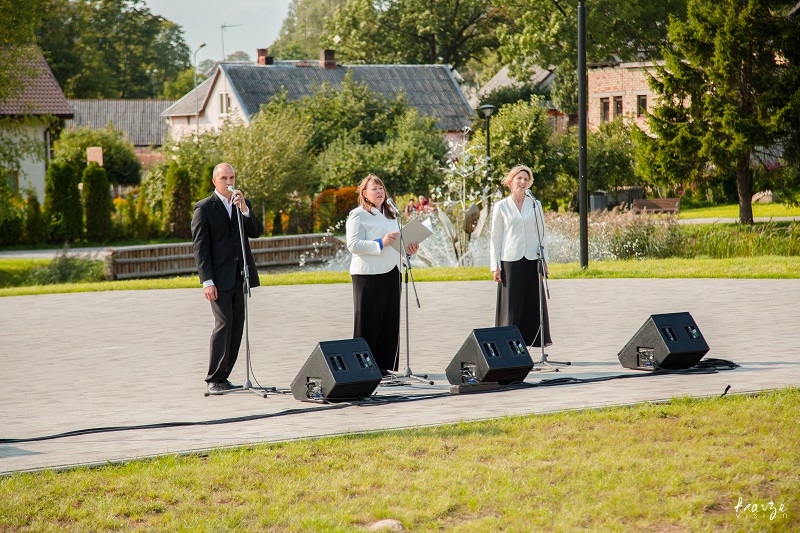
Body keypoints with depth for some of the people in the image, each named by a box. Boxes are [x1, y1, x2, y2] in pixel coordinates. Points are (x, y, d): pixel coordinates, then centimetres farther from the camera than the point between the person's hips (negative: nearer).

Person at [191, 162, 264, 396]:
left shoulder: (244, 204, 14)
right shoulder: (204, 208, -1)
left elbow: (257, 232, 2)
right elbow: (200, 246, -5)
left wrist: (244, 210, -14)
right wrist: (207, 281, -12)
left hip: (240, 277, 5)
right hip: (219, 279, -5)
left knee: (237, 327, 3)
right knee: (224, 324, -13)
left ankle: (222, 377, 9)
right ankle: (213, 380, -9)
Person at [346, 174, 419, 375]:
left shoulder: (391, 215, 20)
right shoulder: (358, 215, -4)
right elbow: (353, 245, -14)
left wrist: (408, 247, 9)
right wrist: (380, 243, -22)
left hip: (392, 273, 7)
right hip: (368, 274, -7)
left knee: (390, 321, 5)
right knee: (368, 321, -6)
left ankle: (384, 365, 11)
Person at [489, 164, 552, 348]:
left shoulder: (535, 205, 11)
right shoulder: (501, 207, 5)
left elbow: (542, 234, 14)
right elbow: (495, 238, 5)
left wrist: (544, 259, 5)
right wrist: (495, 266, -1)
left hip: (532, 260, 2)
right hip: (510, 261, -2)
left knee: (533, 303, 0)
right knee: (511, 305, -4)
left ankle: (530, 339, 5)